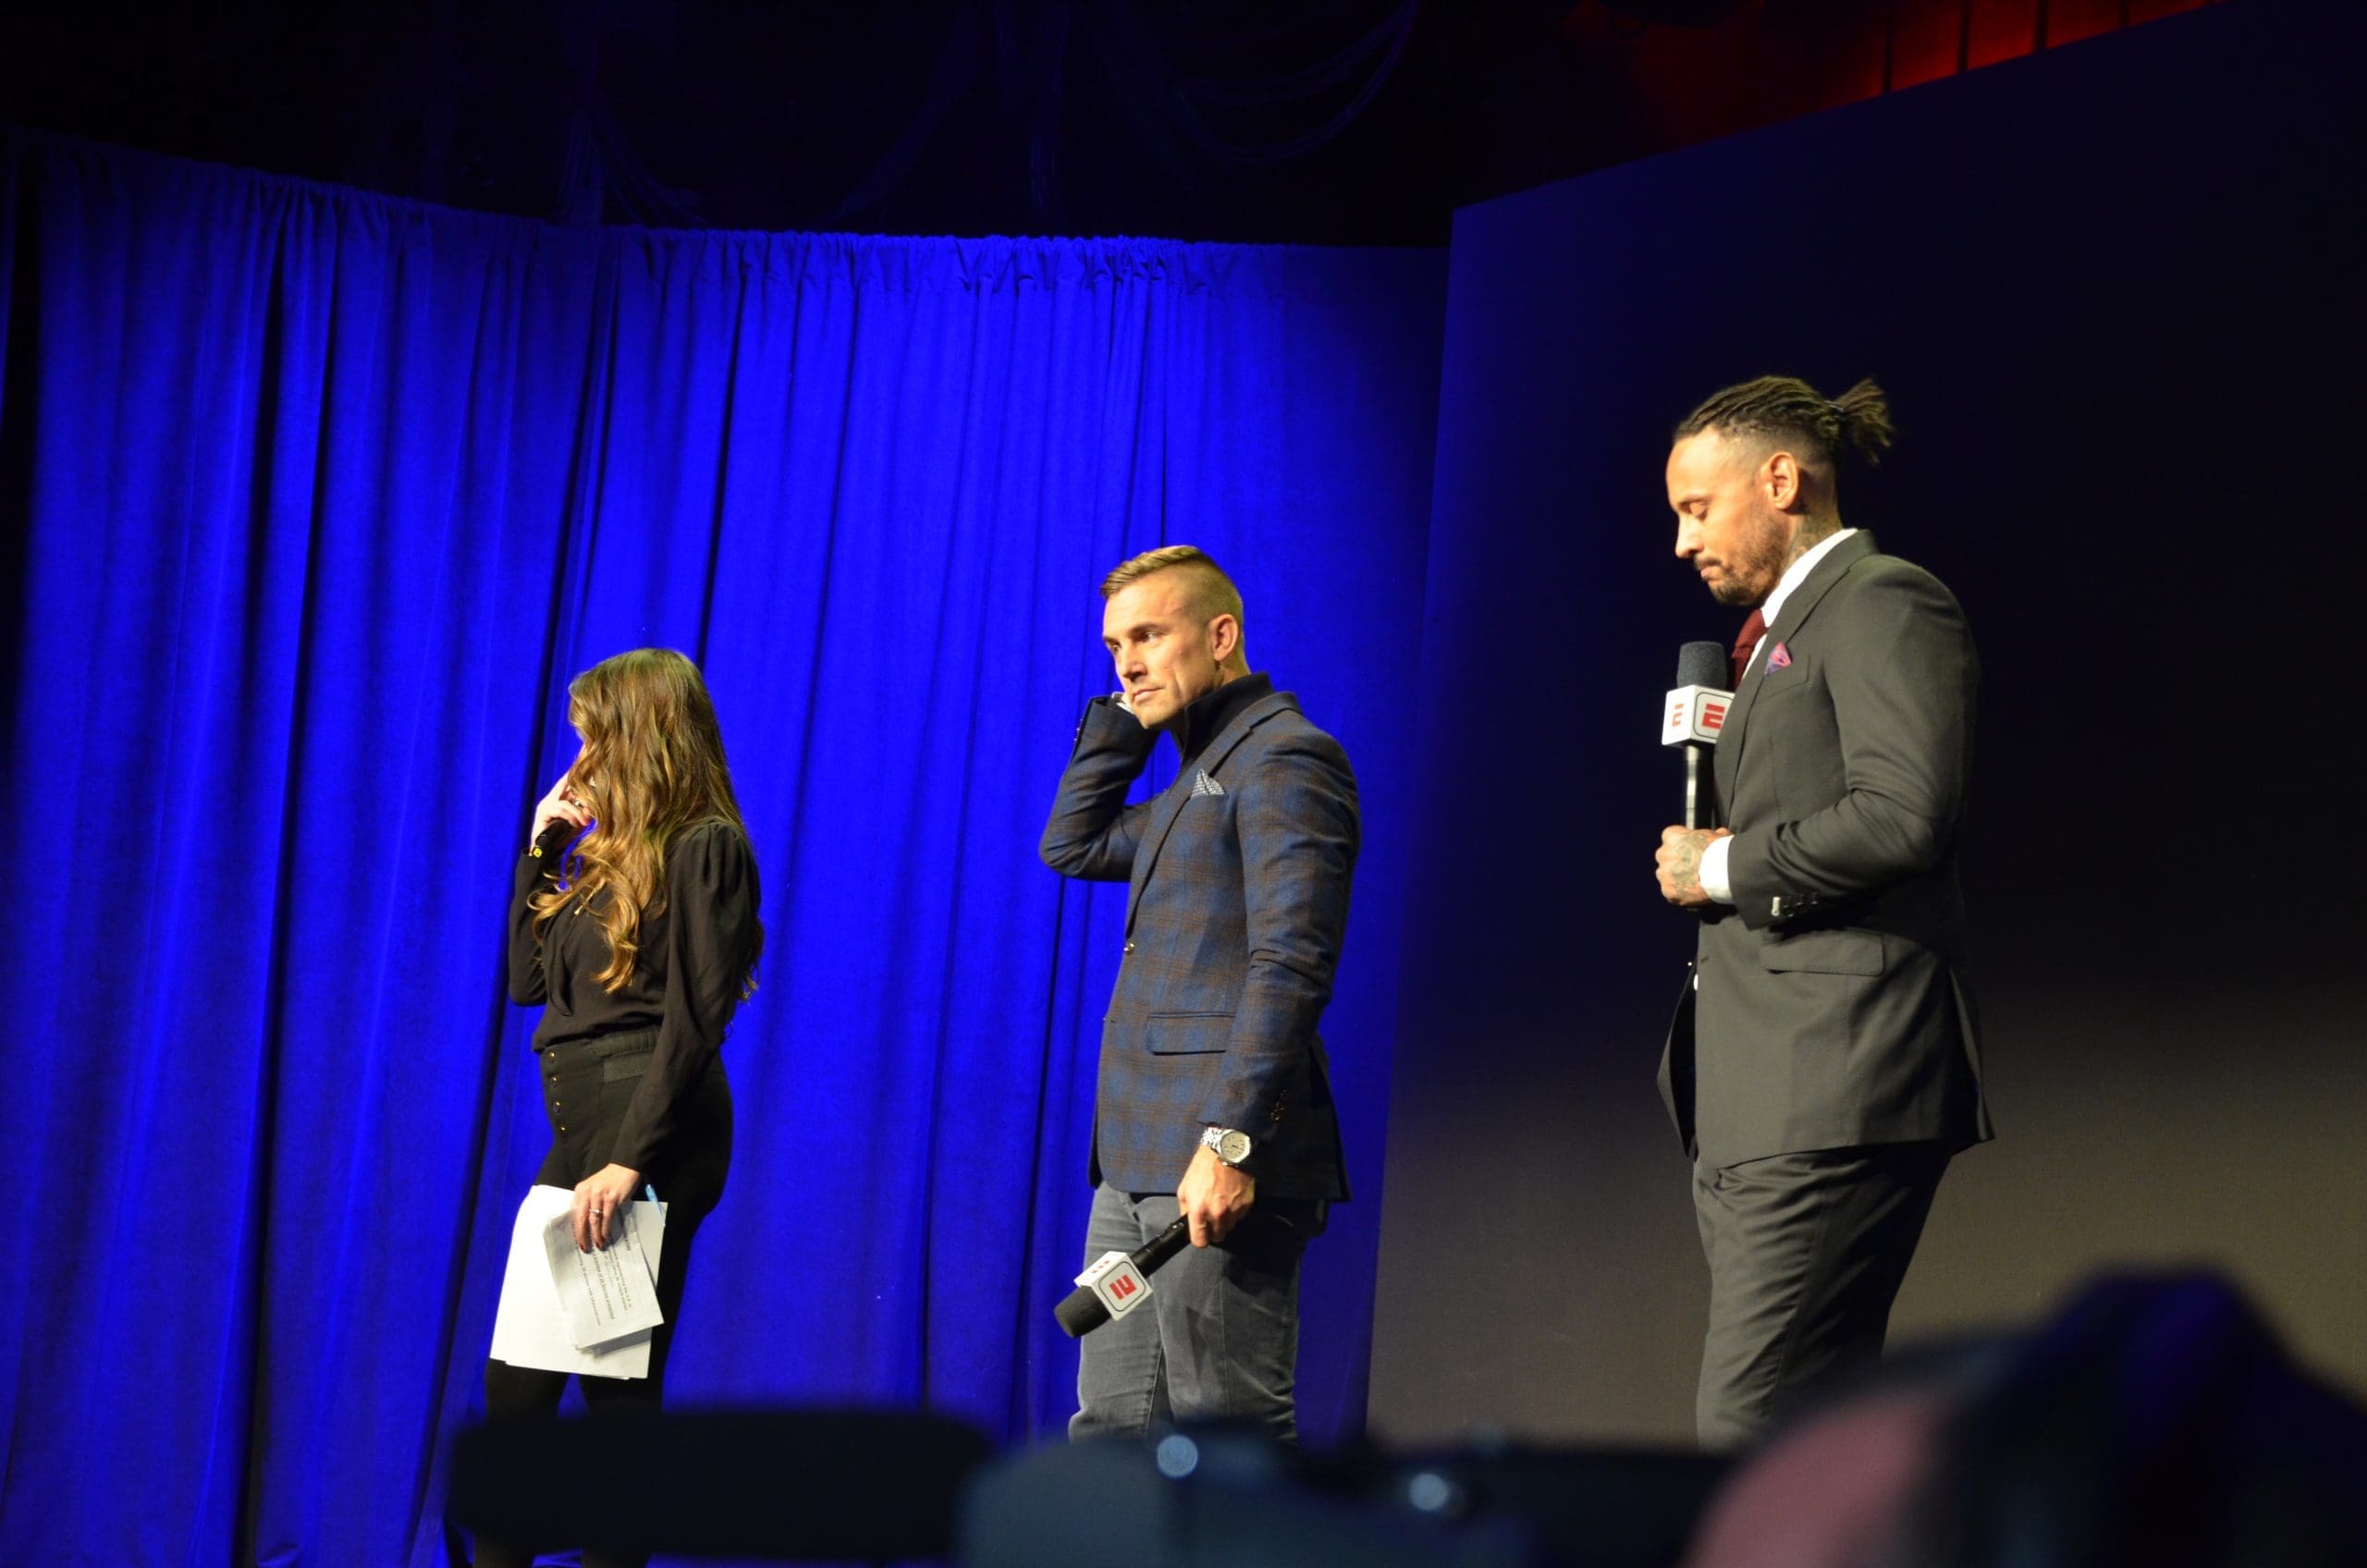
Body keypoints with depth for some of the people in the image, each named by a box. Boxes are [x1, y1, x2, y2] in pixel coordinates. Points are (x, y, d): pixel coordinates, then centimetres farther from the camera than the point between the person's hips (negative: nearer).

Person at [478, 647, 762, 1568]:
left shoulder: (702, 848, -8)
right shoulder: (608, 854, 18)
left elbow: (695, 1018, -15)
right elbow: (527, 981, 20)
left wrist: (631, 1158, -21)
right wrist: (540, 848, 13)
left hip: (652, 1130, -9)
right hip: (583, 1129, 9)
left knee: (619, 1383, -5)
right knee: (515, 1382, 7)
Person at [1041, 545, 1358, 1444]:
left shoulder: (1284, 757, -9)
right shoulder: (1198, 772, 22)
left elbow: (1290, 965, -18)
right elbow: (1072, 847, 29)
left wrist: (1230, 1141, -25)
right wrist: (1124, 721, 17)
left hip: (1217, 1164, -10)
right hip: (1138, 1163, 10)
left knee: (1231, 1432, -8)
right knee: (1111, 1429, 8)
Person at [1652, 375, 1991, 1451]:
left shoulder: (1884, 604, -5)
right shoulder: (1779, 633, 26)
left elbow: (1904, 816, -19)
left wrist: (1723, 866, -9)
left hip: (1837, 1086, -10)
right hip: (1756, 1107, 10)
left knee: (1749, 1431, -16)